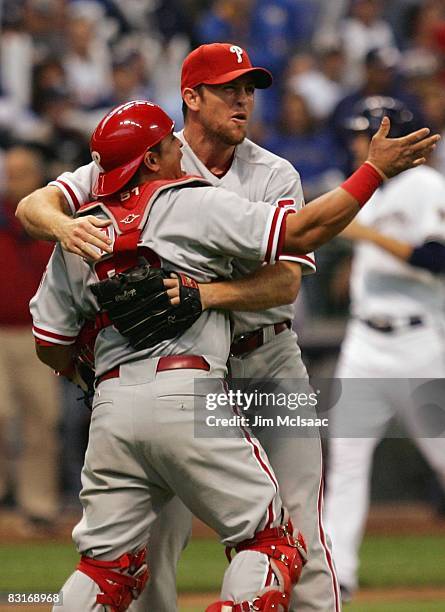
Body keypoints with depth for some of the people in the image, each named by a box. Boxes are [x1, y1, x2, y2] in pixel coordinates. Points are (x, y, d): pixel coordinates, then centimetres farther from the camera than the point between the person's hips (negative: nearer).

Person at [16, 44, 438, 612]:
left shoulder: (276, 177, -1)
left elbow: (286, 281, -15)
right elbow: (32, 206, -9)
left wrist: (199, 292, -33)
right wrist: (65, 226, -35)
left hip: (269, 359, 1)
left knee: (297, 529, -3)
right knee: (154, 531, -5)